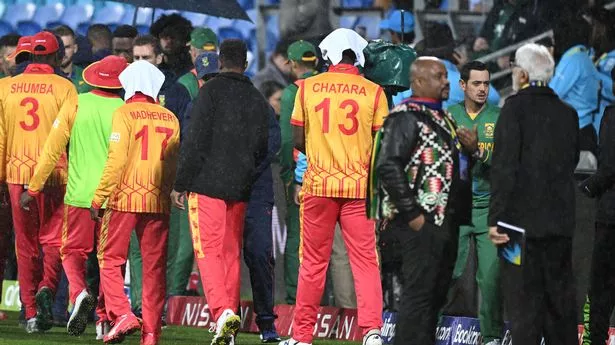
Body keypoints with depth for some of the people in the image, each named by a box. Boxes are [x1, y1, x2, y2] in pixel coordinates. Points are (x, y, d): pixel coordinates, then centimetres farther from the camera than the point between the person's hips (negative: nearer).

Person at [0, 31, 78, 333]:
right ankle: (47, 287, -22)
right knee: (53, 239, 4)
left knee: (25, 244, 9)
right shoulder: (63, 88, -3)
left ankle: (31, 312, 9)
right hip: (54, 173, -3)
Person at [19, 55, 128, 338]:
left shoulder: (75, 105, -3)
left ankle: (80, 293, -18)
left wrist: (34, 188, 6)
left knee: (73, 251, 9)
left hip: (79, 194, 0)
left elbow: (53, 150, -1)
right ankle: (106, 317, 10)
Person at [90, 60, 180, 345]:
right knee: (154, 266, 7)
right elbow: (174, 163, 11)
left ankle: (121, 313, -16)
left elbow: (116, 160, -12)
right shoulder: (170, 119, 8)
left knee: (110, 259, 4)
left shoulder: (125, 114, -6)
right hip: (158, 201, 4)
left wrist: (99, 198, -7)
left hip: (125, 197, -4)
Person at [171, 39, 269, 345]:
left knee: (208, 251, -9)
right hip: (240, 190, 5)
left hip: (207, 185, -5)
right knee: (232, 253, 11)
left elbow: (196, 141, -10)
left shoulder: (211, 91, -7)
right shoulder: (257, 99, 11)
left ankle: (222, 311, -28)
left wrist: (180, 184, -5)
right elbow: (262, 150, 17)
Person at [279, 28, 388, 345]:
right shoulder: (373, 92, -2)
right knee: (365, 260, 2)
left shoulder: (308, 88, 0)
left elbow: (298, 140, 3)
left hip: (319, 184, 1)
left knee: (313, 262, 9)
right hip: (359, 185, -1)